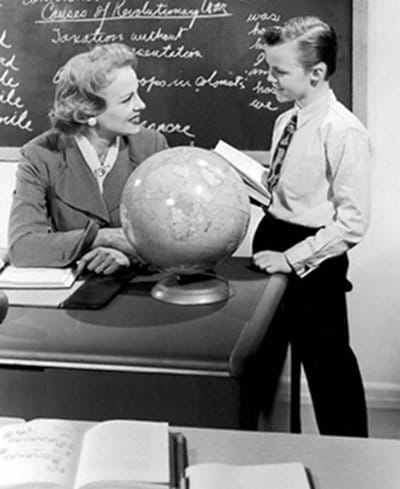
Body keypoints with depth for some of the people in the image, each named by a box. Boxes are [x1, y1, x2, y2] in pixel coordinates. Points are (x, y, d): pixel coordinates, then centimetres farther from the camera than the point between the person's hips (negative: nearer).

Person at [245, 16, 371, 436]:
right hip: (273, 240, 8)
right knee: (260, 352, 19)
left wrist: (291, 258, -21)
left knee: (327, 363, 6)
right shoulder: (285, 121, 6)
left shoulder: (344, 132, -19)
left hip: (313, 259, -8)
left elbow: (353, 222, -21)